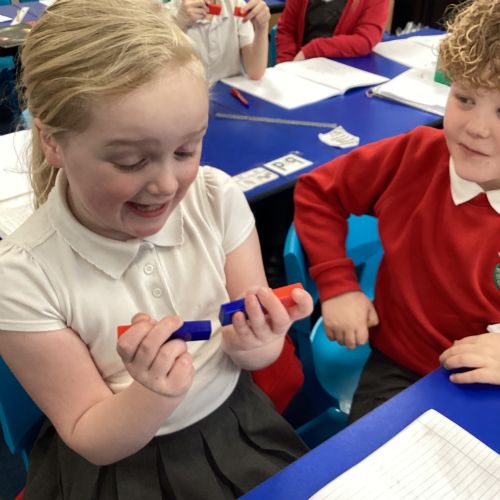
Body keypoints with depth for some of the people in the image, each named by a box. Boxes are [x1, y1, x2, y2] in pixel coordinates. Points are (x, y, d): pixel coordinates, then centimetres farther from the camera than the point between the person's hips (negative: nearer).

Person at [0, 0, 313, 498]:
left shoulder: (217, 199, -13)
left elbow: (260, 351, -3)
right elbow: (92, 441, -10)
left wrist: (253, 345, -25)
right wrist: (154, 394, -30)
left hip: (235, 432, 2)